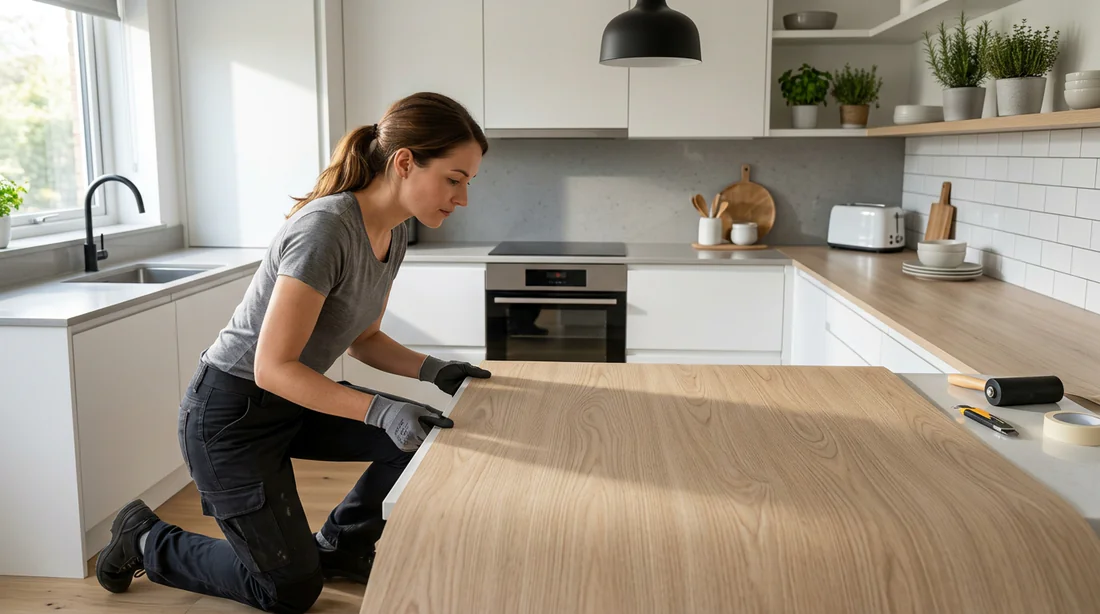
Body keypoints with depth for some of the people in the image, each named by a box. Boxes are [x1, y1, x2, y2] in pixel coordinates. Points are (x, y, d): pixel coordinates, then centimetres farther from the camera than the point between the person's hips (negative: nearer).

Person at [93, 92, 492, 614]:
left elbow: (363, 339, 8)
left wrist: (433, 371, -8)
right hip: (231, 413, -8)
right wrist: (380, 410, -35)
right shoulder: (326, 228, -29)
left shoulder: (392, 233, -2)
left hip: (290, 402, 8)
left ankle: (339, 546, 18)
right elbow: (273, 367, -28)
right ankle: (146, 540, 22)